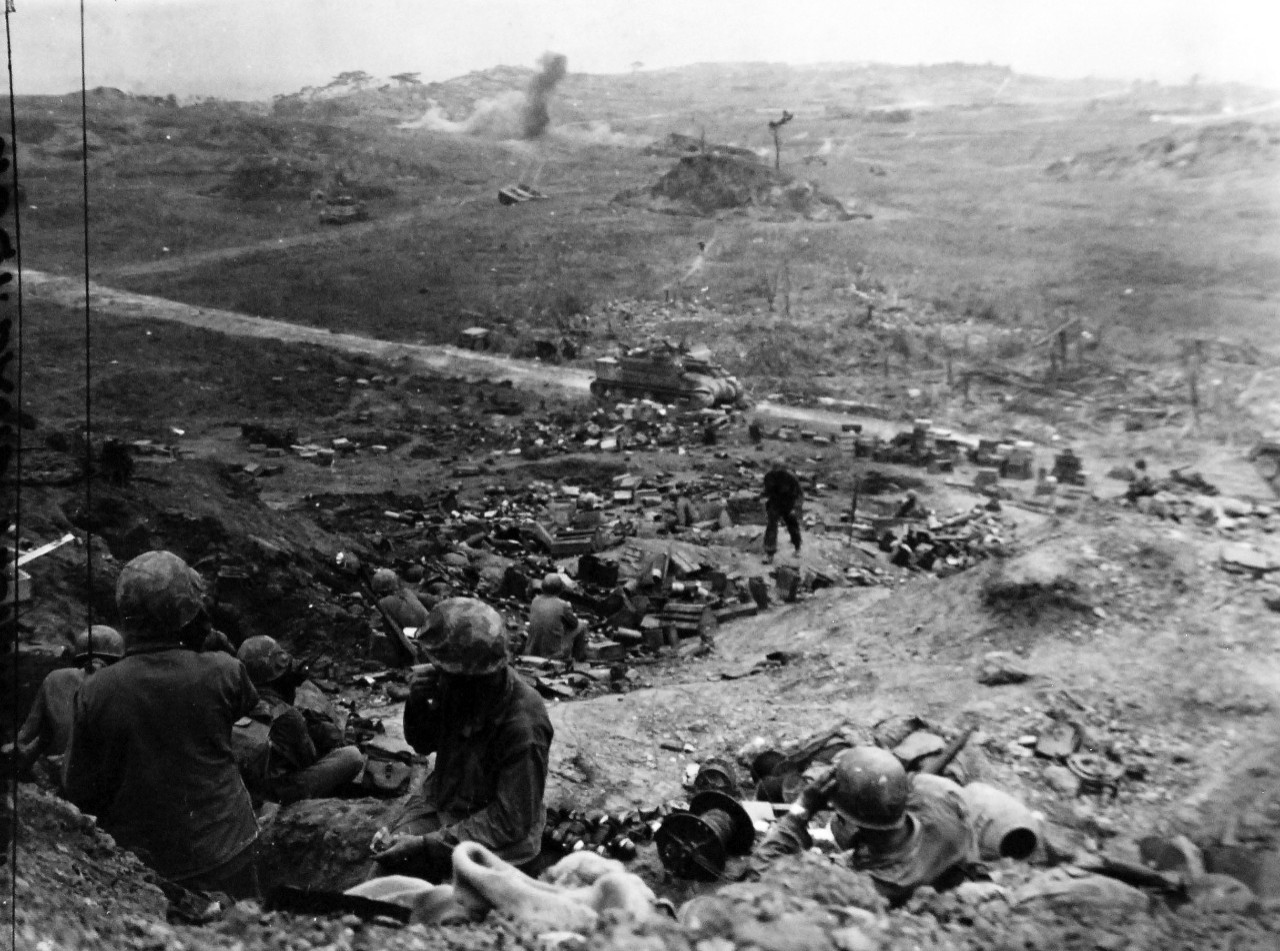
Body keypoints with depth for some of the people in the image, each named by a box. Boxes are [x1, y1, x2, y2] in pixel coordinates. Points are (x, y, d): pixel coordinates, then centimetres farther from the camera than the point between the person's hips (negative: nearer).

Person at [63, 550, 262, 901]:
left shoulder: (95, 693, -16)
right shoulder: (223, 673, -17)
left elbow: (80, 791, -6)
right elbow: (247, 701, 8)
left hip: (142, 863, 0)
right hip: (225, 851, 0)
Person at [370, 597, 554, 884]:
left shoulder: (523, 728, -29)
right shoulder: (457, 688, -12)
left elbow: (509, 823, -23)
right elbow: (424, 744, 7)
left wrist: (428, 845, -27)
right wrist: (418, 706, -15)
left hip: (496, 839, -5)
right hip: (442, 803, 5)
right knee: (387, 861, -14)